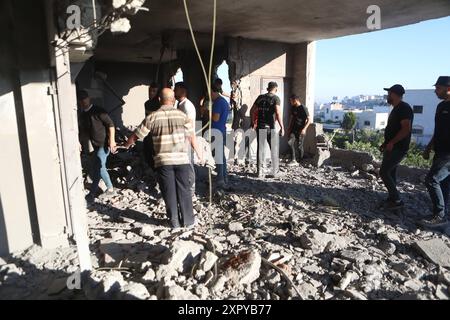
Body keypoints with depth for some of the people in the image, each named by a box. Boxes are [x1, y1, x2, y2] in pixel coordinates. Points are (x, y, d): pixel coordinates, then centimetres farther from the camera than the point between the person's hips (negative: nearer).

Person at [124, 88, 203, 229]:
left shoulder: (153, 117, -1)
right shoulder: (181, 115, 1)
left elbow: (136, 135, 4)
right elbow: (192, 137, 2)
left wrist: (126, 145, 23)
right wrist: (199, 153, 15)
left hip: (163, 161, 0)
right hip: (181, 159, 1)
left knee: (169, 192, 9)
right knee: (184, 190, 9)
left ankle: (175, 222, 18)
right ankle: (188, 221, 17)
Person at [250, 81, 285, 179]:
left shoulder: (260, 97, 8)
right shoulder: (275, 98, -5)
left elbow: (252, 110, 11)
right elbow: (278, 113, -17)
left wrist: (254, 123, 21)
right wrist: (282, 127, -13)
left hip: (260, 127, 4)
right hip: (271, 127, -4)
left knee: (260, 149, 9)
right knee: (274, 150, 8)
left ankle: (260, 172, 11)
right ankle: (275, 172, 14)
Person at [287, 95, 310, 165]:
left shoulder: (303, 108, -12)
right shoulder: (293, 108, 8)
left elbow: (309, 120, -13)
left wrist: (304, 129, -23)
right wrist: (289, 129, 17)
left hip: (301, 130, -5)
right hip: (294, 129, 6)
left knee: (299, 145, -1)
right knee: (291, 142, -13)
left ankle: (300, 160, 17)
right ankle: (294, 160, -8)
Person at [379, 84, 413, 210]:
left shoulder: (404, 108, -16)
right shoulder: (396, 109, 16)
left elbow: (406, 129, -24)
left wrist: (392, 143, -23)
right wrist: (385, 143, 19)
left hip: (398, 148, -10)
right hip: (392, 147, 10)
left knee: (384, 172, -11)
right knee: (390, 173, 12)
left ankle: (397, 200, -4)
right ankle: (392, 199, 20)